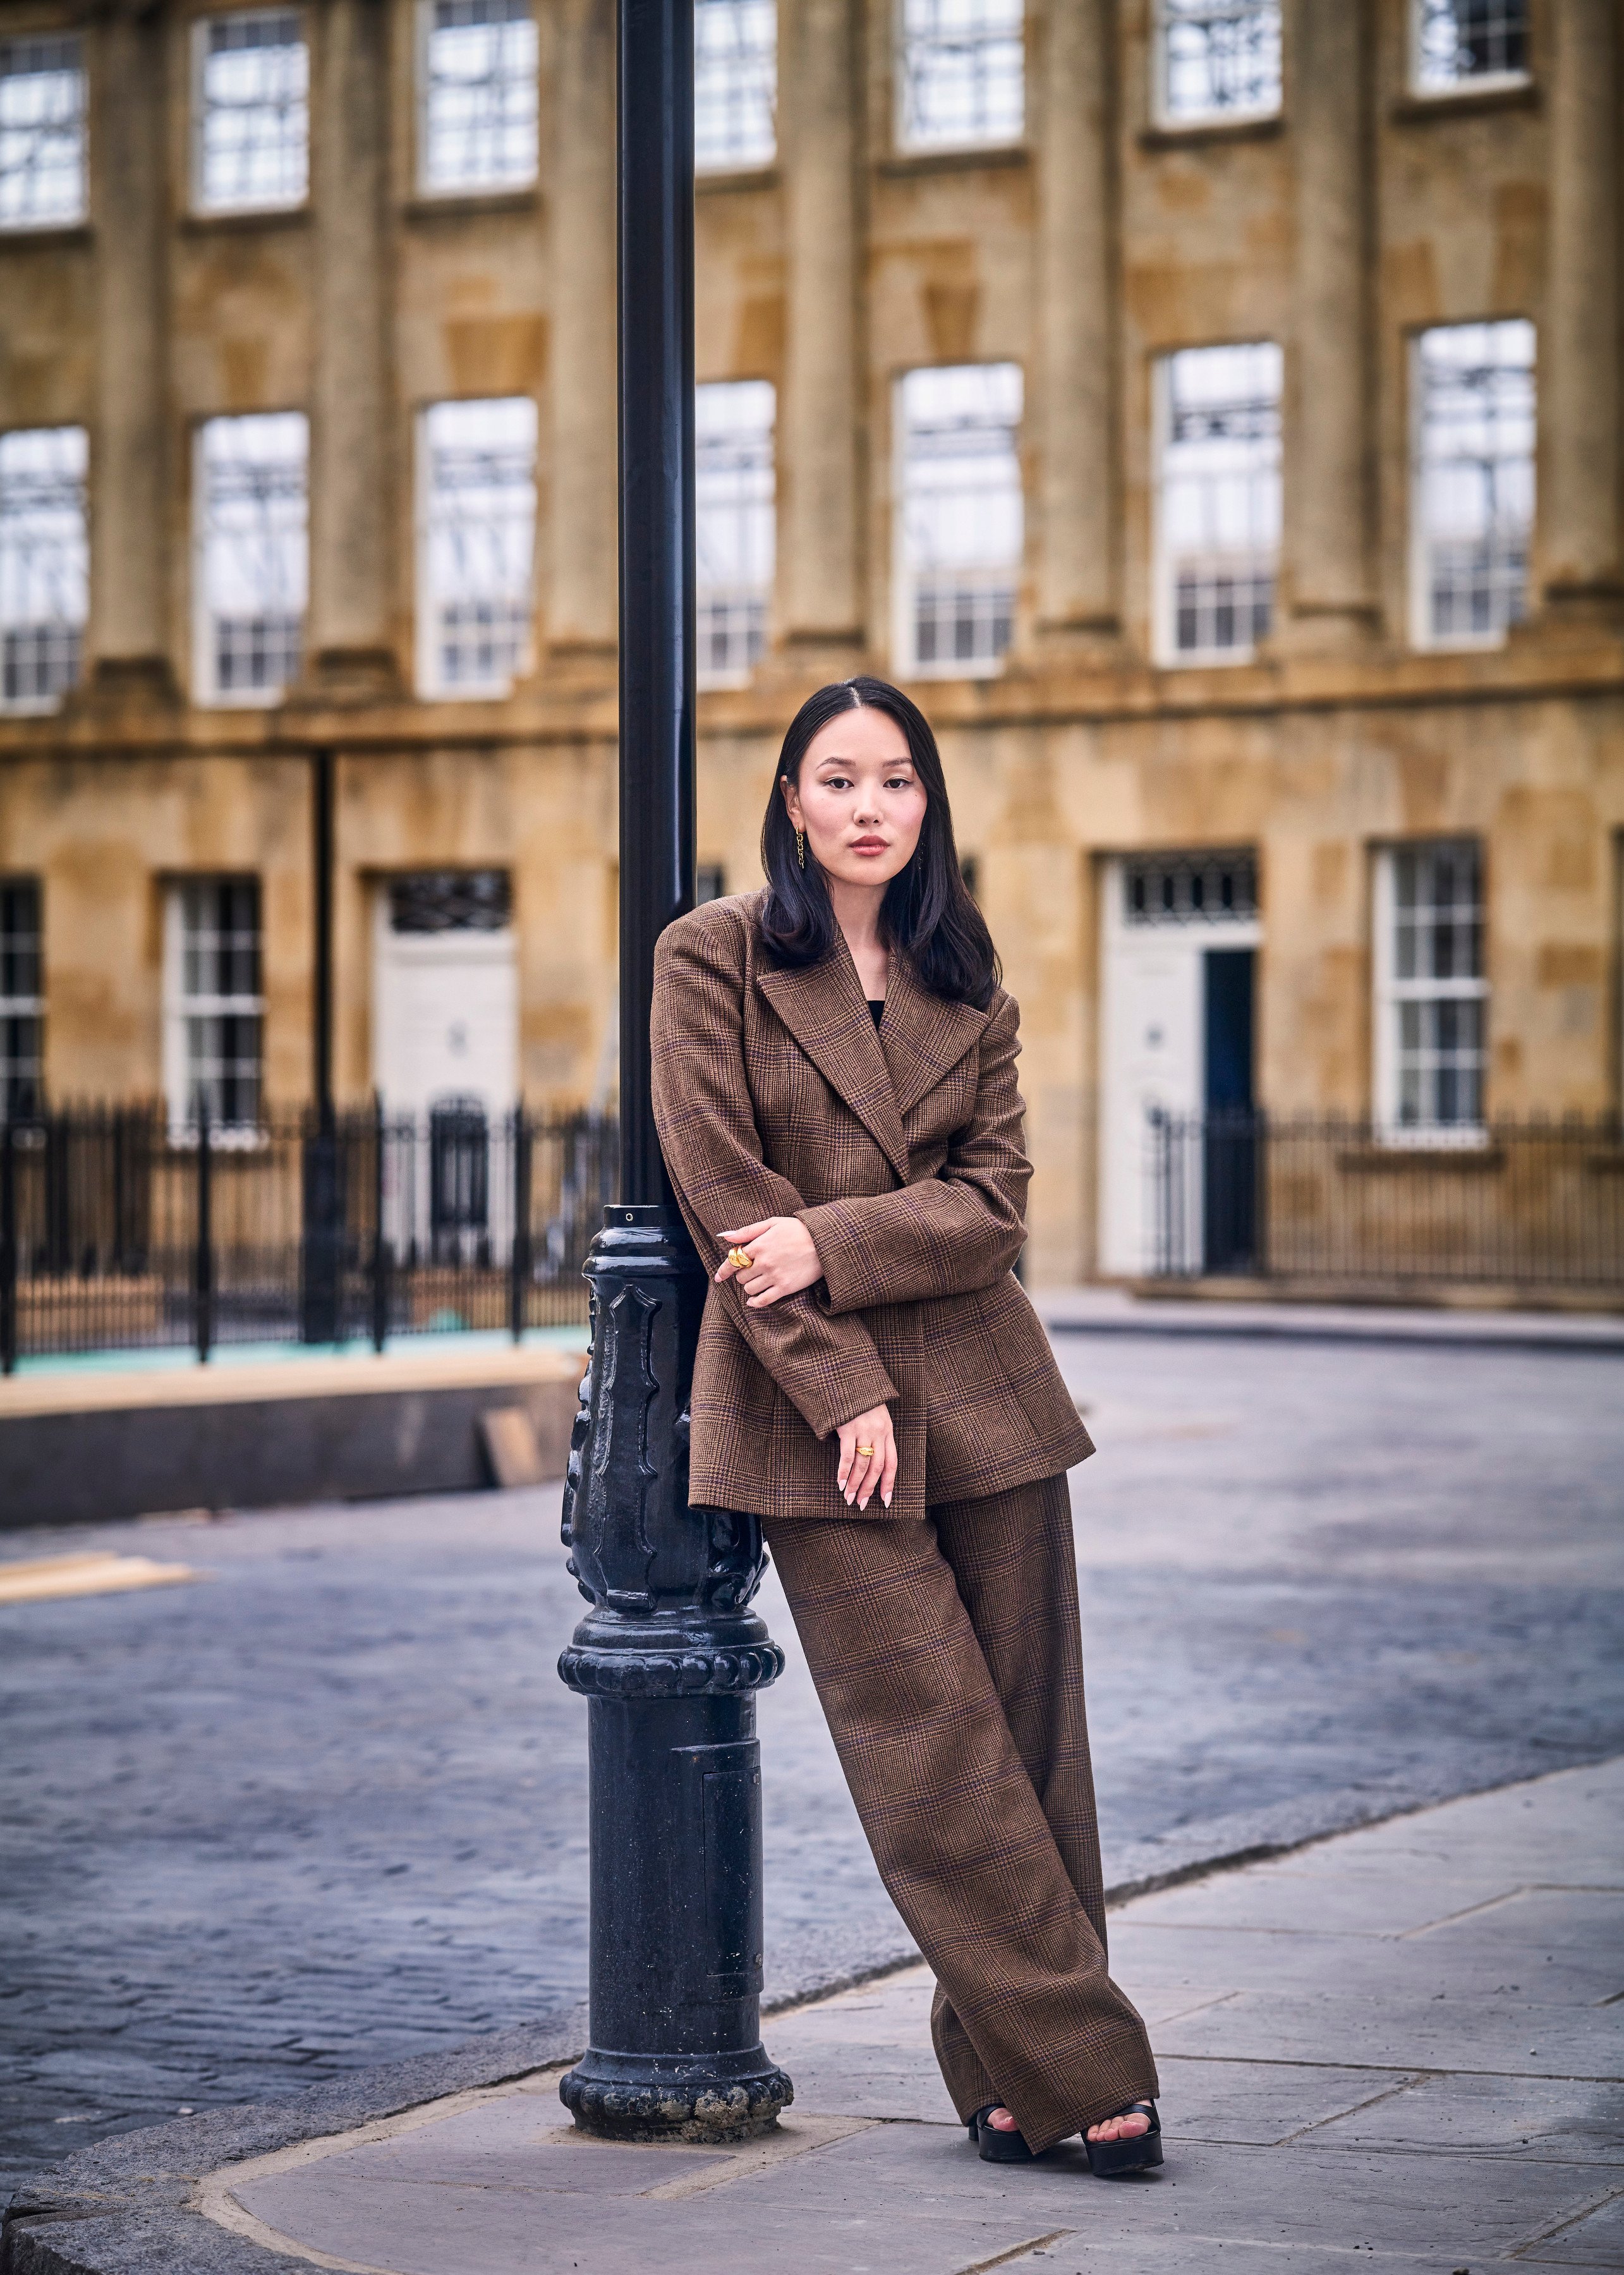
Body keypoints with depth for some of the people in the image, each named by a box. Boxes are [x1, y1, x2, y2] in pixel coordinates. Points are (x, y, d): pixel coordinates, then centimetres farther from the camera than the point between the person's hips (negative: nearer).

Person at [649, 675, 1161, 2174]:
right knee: (936, 1757, -6)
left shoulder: (967, 985, 10)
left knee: (1031, 1738, 3)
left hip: (983, 1395, 4)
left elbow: (994, 1199, 1)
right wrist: (845, 1391, -12)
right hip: (806, 1398, -4)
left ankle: (1014, 2074, 12)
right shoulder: (714, 957, -1)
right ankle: (1086, 2075, -2)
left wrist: (834, 1241, -15)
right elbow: (724, 1196, -7)